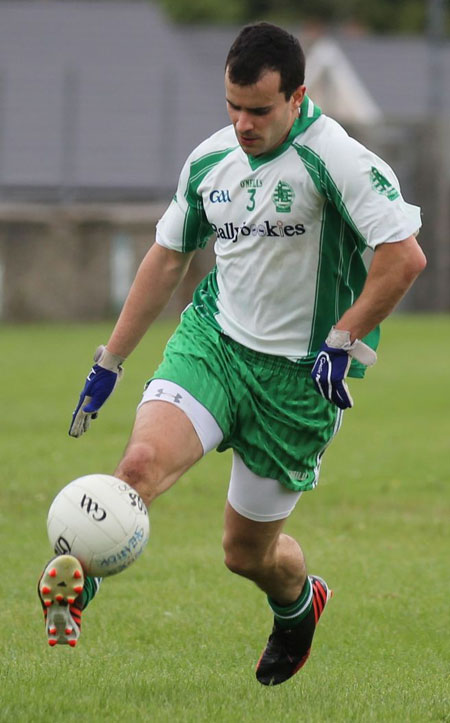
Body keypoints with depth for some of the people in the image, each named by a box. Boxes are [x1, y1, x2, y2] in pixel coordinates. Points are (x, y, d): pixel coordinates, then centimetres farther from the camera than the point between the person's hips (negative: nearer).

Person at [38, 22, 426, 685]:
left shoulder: (334, 158, -16)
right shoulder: (210, 159, 4)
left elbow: (404, 257, -20)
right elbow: (167, 257, 16)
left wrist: (340, 343, -20)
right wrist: (109, 363, 16)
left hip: (297, 376, -4)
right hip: (213, 339, 4)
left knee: (247, 551, 8)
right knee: (145, 457, -27)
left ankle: (299, 602, 41)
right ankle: (75, 580, -32)